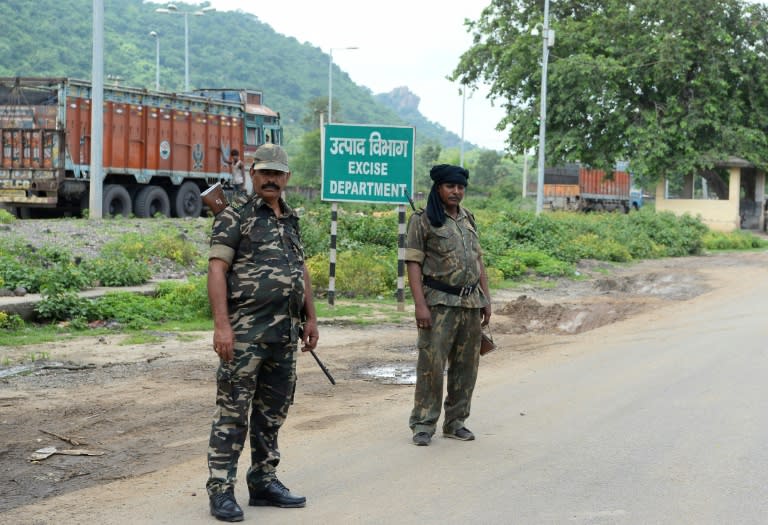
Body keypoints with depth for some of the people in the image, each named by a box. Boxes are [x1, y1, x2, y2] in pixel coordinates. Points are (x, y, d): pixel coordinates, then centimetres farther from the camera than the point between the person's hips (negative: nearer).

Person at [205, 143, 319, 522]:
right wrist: (221, 324, -20)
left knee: (273, 411, 13)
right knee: (233, 411, -4)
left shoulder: (291, 221, 17)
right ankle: (221, 490, 1)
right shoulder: (235, 216, -4)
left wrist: (311, 318, 17)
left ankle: (263, 482, 24)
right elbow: (217, 269, -12)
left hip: (285, 334, 7)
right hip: (245, 332, -7)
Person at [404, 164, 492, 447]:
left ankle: (455, 422, 18)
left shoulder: (468, 219, 16)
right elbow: (413, 263, -8)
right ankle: (423, 424, -1)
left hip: (471, 303, 6)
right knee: (431, 364, -9)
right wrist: (420, 304, -16)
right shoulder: (423, 221, -3)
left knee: (466, 365, 8)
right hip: (440, 303, -6)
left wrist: (486, 298, 14)